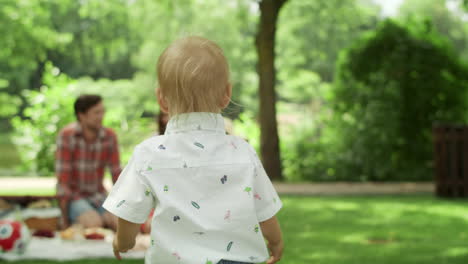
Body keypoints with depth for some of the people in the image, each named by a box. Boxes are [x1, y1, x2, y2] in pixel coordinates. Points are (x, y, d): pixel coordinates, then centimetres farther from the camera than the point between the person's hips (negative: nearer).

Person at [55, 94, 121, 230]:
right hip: (74, 198, -4)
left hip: (98, 197, 4)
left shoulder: (109, 136, -3)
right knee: (94, 224, -32)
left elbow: (117, 174, 4)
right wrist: (65, 219, -17)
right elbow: (63, 178, -17)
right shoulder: (67, 135, -16)